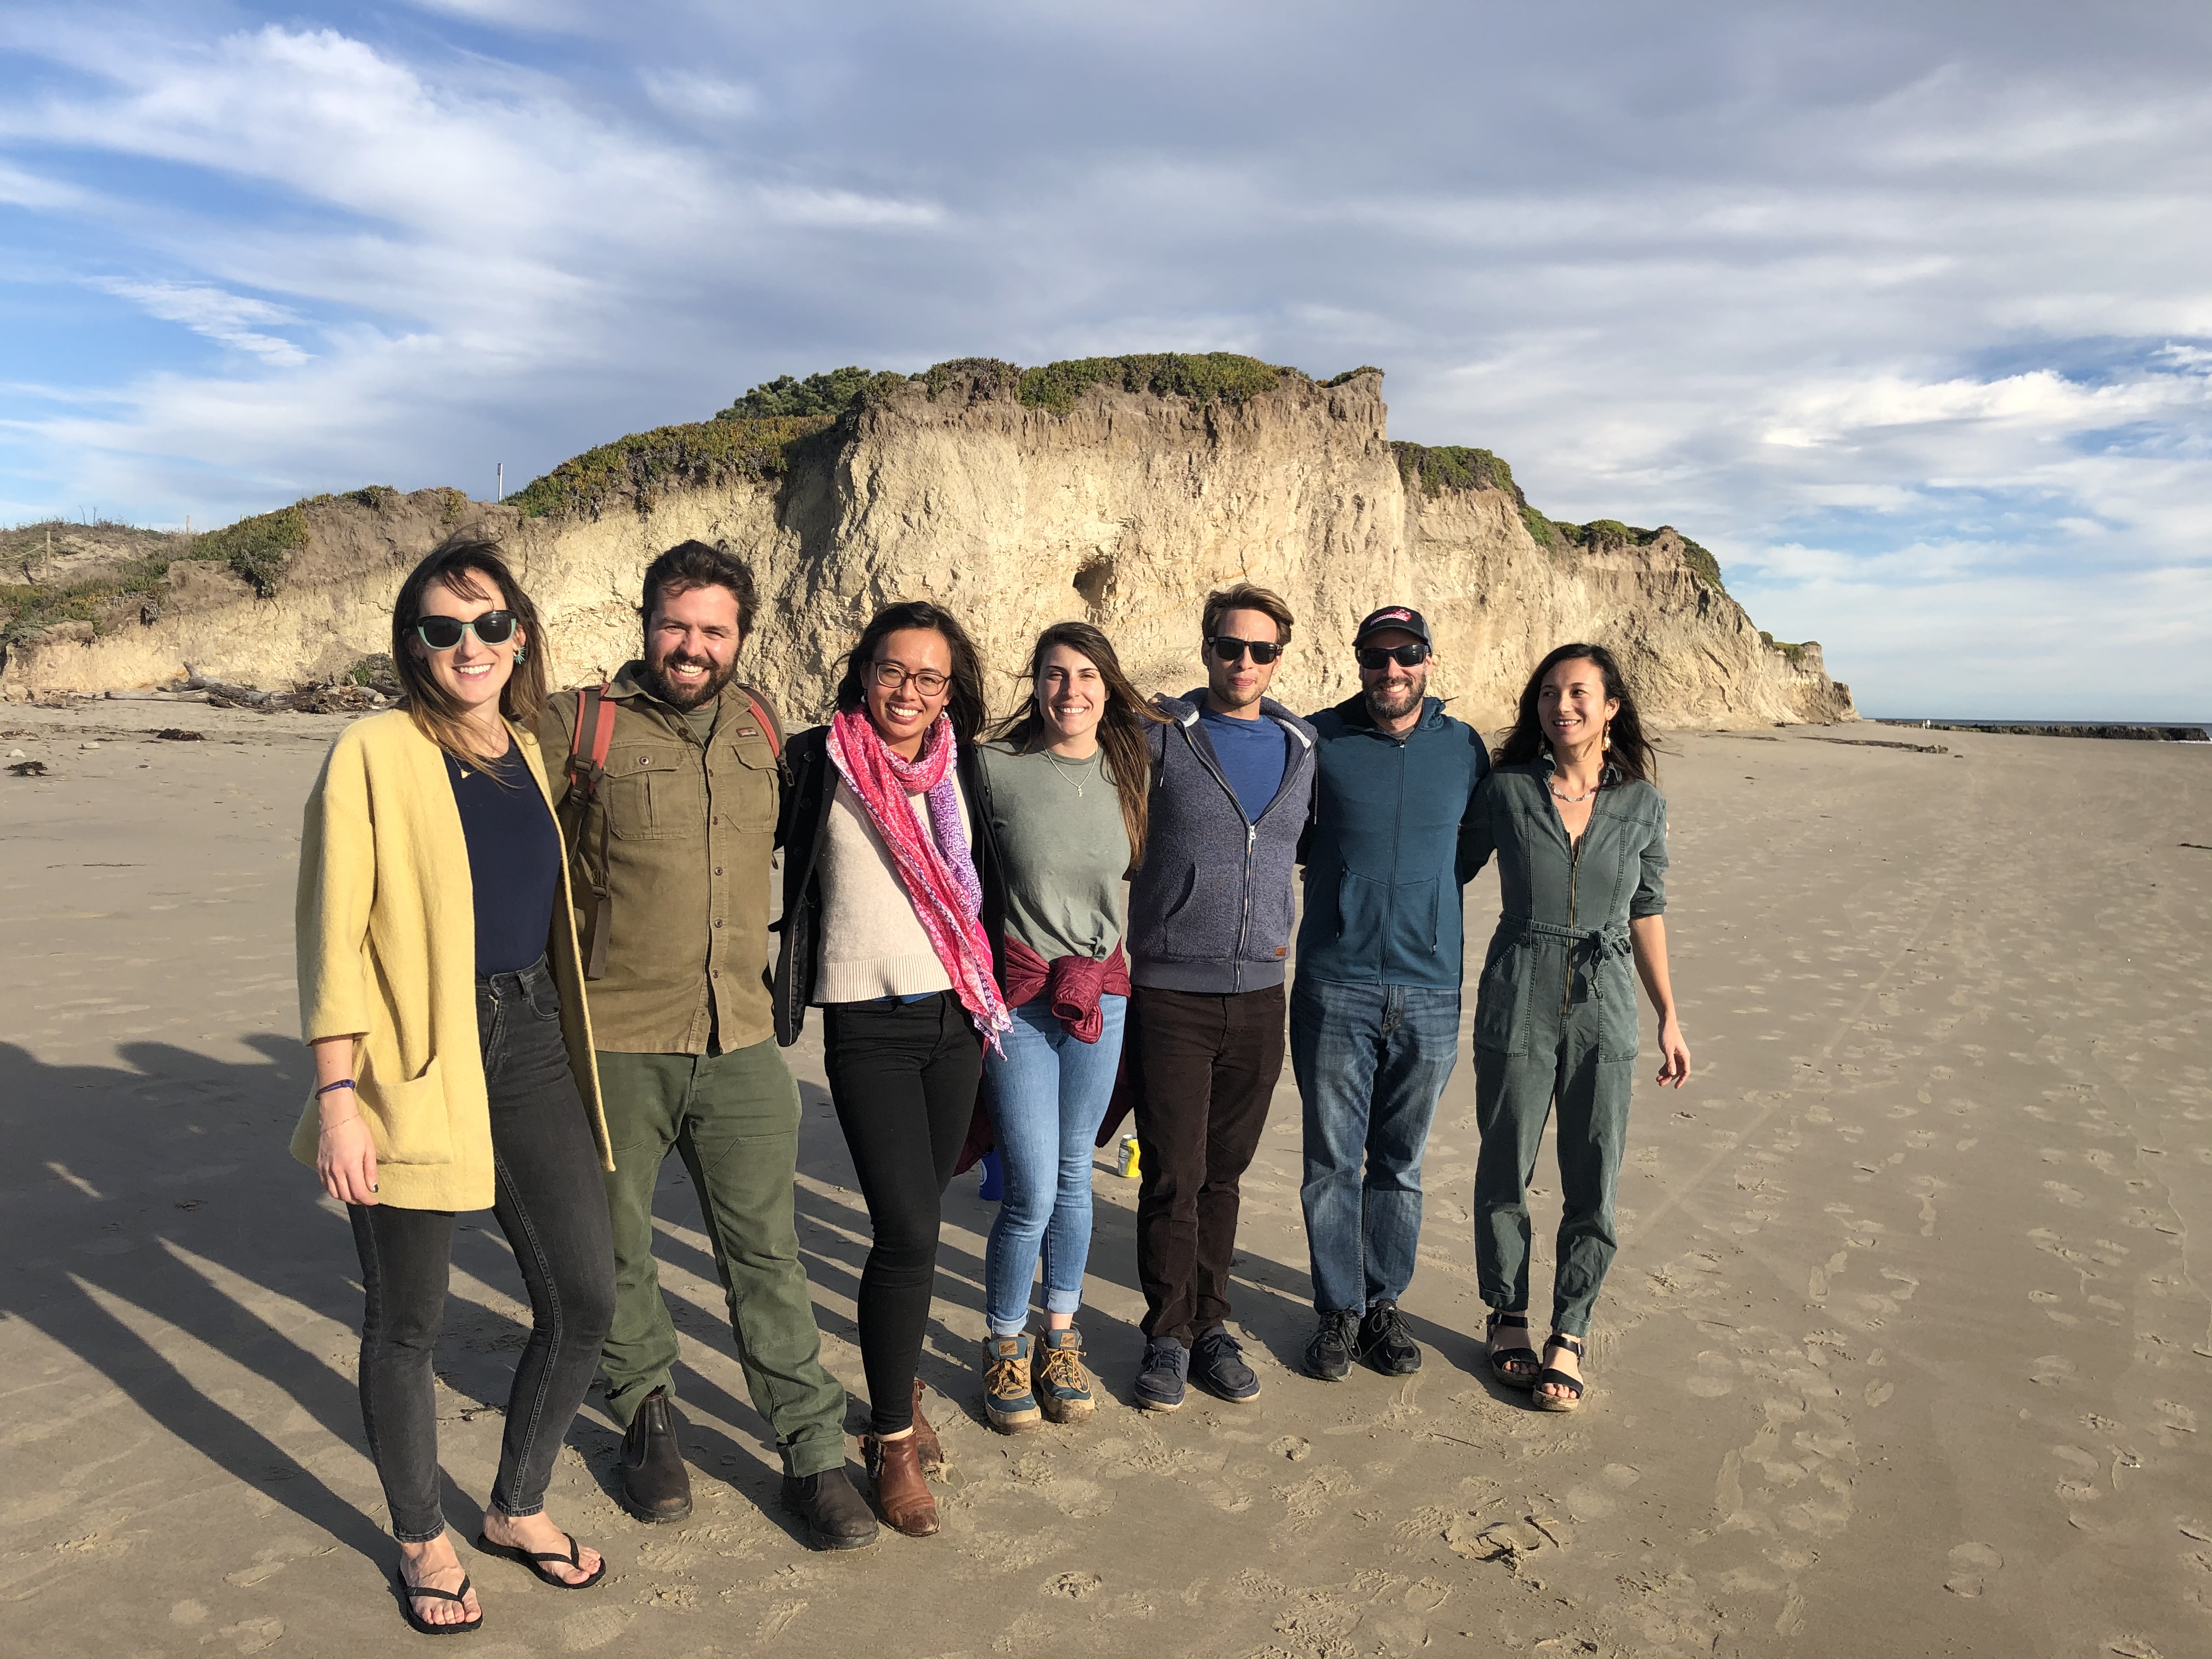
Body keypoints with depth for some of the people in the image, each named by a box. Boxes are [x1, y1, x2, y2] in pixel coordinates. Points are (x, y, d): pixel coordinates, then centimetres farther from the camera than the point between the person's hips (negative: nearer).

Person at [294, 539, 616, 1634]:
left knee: (585, 1299, 8)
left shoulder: (531, 753, 10)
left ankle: (517, 1509, 33)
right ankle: (420, 1540, 34)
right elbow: (331, 938, -10)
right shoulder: (375, 754, -8)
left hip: (529, 1050, 6)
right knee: (407, 1325, 10)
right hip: (413, 1064, -5)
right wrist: (336, 1100, -14)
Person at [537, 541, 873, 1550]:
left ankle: (813, 1453, 19)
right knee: (618, 1250, 14)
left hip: (740, 1044, 3)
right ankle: (648, 1416, 37)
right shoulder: (581, 727, -6)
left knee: (767, 1252, 7)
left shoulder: (759, 724, 8)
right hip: (614, 1045, -2)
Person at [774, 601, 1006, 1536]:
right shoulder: (819, 762, -6)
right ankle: (892, 1440, 9)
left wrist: (990, 1000, 17)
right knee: (907, 1230, -9)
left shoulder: (959, 767, 7)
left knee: (918, 1218, 12)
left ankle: (899, 1388, 33)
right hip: (867, 1025, -4)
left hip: (954, 1018, 4)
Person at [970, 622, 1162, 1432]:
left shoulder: (1132, 768, 2)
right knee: (1032, 1190, -3)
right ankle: (1004, 1347, 21)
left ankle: (1061, 1338, 32)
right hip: (1019, 994, -3)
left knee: (1074, 1177, 14)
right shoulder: (996, 767, -9)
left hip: (1102, 992, 3)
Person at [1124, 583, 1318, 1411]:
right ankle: (1169, 1334, 19)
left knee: (1224, 1172, 13)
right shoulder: (1158, 735, -5)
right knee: (1172, 1175, 2)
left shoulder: (1302, 746, 8)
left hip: (1258, 994, 3)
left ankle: (1210, 1324, 27)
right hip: (1169, 994, -3)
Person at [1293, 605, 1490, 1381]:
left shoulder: (1465, 748, 5)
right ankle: (1339, 1310, 21)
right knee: (1332, 1160, 6)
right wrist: (1342, 879, 1)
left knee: (1400, 1163, 13)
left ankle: (1384, 1302, 28)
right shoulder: (1316, 739, -1)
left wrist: (1422, 891, 6)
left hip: (1430, 991, 2)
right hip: (1335, 988, -1)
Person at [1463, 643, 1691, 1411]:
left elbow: (1647, 912, 10)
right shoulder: (1506, 791, -2)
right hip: (1517, 1006, -1)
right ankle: (1507, 1318, 29)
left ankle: (1568, 1336, 20)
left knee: (1594, 1185, 4)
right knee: (1504, 1173, 9)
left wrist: (1669, 1016, 10)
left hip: (1604, 1010, 1)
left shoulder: (1642, 804, 2)